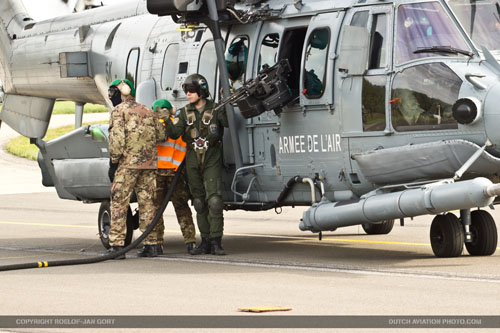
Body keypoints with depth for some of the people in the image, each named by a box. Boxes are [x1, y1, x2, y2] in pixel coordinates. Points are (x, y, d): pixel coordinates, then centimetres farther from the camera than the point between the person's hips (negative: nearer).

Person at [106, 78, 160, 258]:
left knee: (119, 204, -3)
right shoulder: (147, 111, 19)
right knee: (147, 203, 9)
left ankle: (117, 245, -9)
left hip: (127, 163, -6)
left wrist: (113, 162, -7)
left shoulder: (119, 110, -1)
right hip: (149, 163, 6)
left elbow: (117, 138, -10)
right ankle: (151, 244, 8)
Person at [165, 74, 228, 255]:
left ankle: (216, 242, -12)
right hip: (193, 162, 4)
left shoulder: (216, 110, -1)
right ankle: (206, 242, 14)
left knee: (214, 199, -14)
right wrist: (166, 120, -18)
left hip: (212, 160, -4)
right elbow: (174, 133, -1)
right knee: (199, 202, 7)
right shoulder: (185, 113, 9)